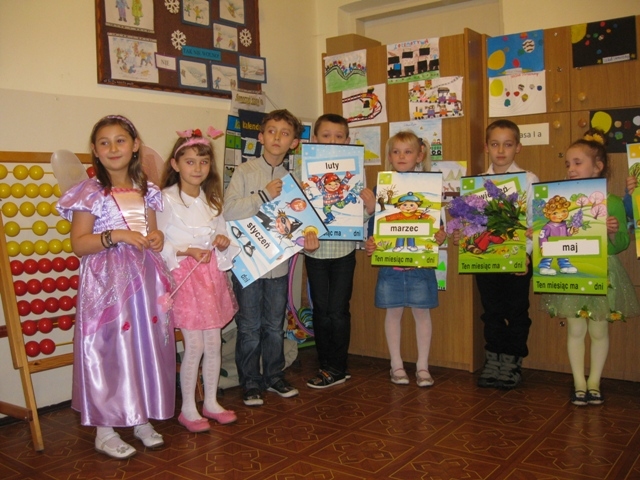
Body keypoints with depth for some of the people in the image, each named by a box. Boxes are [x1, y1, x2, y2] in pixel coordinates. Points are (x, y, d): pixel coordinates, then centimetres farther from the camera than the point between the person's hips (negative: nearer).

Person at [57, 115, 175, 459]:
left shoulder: (146, 190, 9)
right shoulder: (91, 193, -7)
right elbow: (79, 244, -9)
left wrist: (157, 237, -4)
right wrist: (116, 235, -21)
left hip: (145, 280, 5)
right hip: (108, 283, -5)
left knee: (147, 346, 10)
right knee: (109, 351, 1)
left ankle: (142, 419, 27)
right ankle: (105, 431, 16)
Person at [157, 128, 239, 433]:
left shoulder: (211, 199, 11)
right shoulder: (167, 199, -9)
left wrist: (223, 242, -2)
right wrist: (187, 251, -21)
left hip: (211, 275, 6)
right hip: (184, 277, -6)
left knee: (214, 343, 9)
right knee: (194, 345, -3)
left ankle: (211, 402, 24)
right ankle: (188, 409, 13)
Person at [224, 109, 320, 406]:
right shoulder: (245, 172, -3)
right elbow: (229, 210, -14)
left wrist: (306, 237, -11)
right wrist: (264, 195, -18)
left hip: (278, 262, 3)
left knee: (275, 326, 15)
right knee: (249, 328, 6)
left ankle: (274, 377, 30)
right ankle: (250, 383, 20)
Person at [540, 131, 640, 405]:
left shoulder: (613, 203, -4)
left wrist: (615, 232, -21)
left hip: (603, 274, -1)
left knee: (599, 330, 8)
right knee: (575, 330, 6)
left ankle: (594, 383, 24)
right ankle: (579, 383, 19)